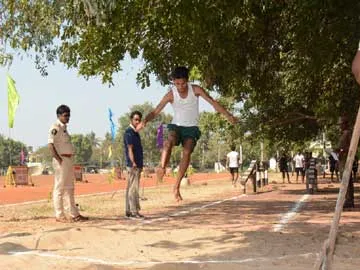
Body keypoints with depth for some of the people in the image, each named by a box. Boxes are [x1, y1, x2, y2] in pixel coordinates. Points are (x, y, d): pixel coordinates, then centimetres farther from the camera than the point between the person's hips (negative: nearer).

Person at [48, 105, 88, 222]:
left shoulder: (64, 128, 17)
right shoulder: (55, 128, -12)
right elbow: (50, 144, -21)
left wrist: (69, 160, 13)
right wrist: (59, 159, -21)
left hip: (68, 160, 10)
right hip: (61, 161, -10)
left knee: (69, 188, 14)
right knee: (59, 188, -4)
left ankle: (74, 214, 21)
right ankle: (59, 215, 1)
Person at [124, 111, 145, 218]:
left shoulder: (135, 132, 18)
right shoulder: (129, 132, -11)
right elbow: (130, 149, -20)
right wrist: (133, 163, -29)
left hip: (137, 165, 10)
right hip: (133, 165, -10)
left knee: (130, 188, 11)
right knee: (133, 188, -10)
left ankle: (128, 211, 14)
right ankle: (134, 211, -10)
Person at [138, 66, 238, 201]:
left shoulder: (195, 89, -9)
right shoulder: (171, 95, -9)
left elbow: (213, 102, -12)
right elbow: (155, 111, -12)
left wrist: (228, 116, -23)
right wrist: (144, 121, -32)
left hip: (191, 128, -1)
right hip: (176, 126, 1)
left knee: (187, 152, -23)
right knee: (169, 141, -34)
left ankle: (176, 186, -20)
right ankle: (162, 168, -45)